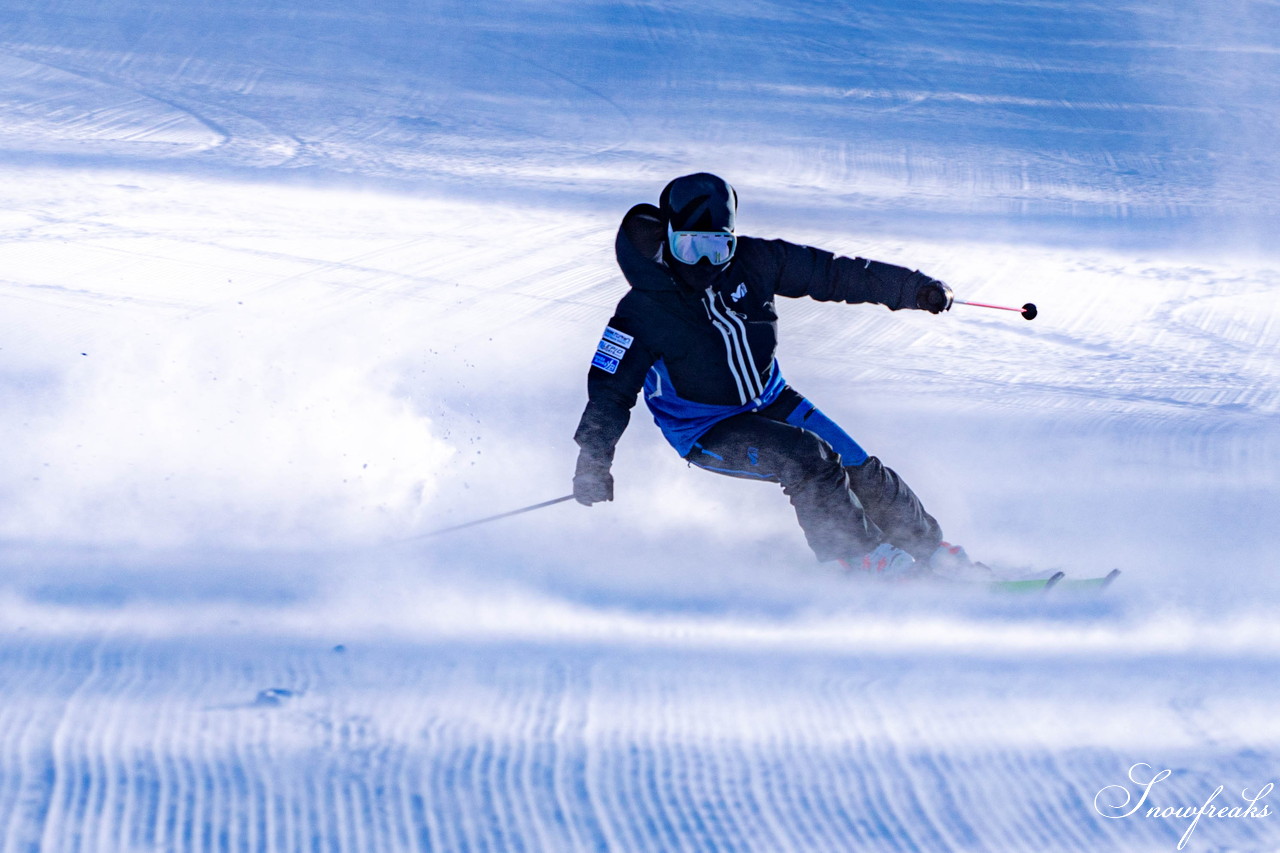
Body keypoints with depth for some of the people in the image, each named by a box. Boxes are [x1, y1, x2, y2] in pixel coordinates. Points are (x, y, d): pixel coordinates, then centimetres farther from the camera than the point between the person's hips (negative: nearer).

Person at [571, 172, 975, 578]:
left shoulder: (749, 261, -13)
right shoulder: (643, 312, -22)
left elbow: (831, 273, -6)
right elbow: (611, 388, -17)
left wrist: (913, 287, -7)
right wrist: (593, 461, -25)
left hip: (769, 399, 5)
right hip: (706, 433, -5)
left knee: (859, 469, -3)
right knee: (808, 458, -26)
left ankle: (926, 546, 16)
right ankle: (861, 555, -13)